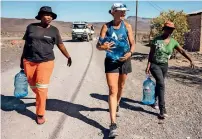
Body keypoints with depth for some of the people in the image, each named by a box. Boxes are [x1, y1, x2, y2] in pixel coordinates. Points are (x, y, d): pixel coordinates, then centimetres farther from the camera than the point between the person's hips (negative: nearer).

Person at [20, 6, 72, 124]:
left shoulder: (54, 30, 3)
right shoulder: (31, 27, 5)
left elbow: (60, 44, 8)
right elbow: (26, 44, 10)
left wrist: (68, 57, 4)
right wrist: (22, 59, 12)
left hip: (46, 62, -2)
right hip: (29, 61, 2)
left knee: (41, 87, -5)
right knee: (33, 86, 13)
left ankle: (40, 114, 7)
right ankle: (42, 98, 46)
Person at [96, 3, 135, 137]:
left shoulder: (127, 26, -3)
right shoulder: (106, 26, -6)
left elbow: (133, 44, 0)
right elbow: (98, 45, -10)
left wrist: (130, 53, -20)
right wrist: (103, 47, -33)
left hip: (125, 60, 2)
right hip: (111, 61, -2)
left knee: (121, 87, 20)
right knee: (112, 90, -9)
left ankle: (117, 104, 53)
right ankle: (113, 124, -8)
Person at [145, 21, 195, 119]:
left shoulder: (173, 41, 0)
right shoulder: (156, 40, -12)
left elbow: (182, 51, -1)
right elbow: (151, 53, -10)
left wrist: (190, 60, -11)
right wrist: (148, 65, -14)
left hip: (164, 65, 5)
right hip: (154, 65, -5)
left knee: (159, 84, 16)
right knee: (161, 84, -17)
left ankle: (154, 101, 39)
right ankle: (162, 109, -16)